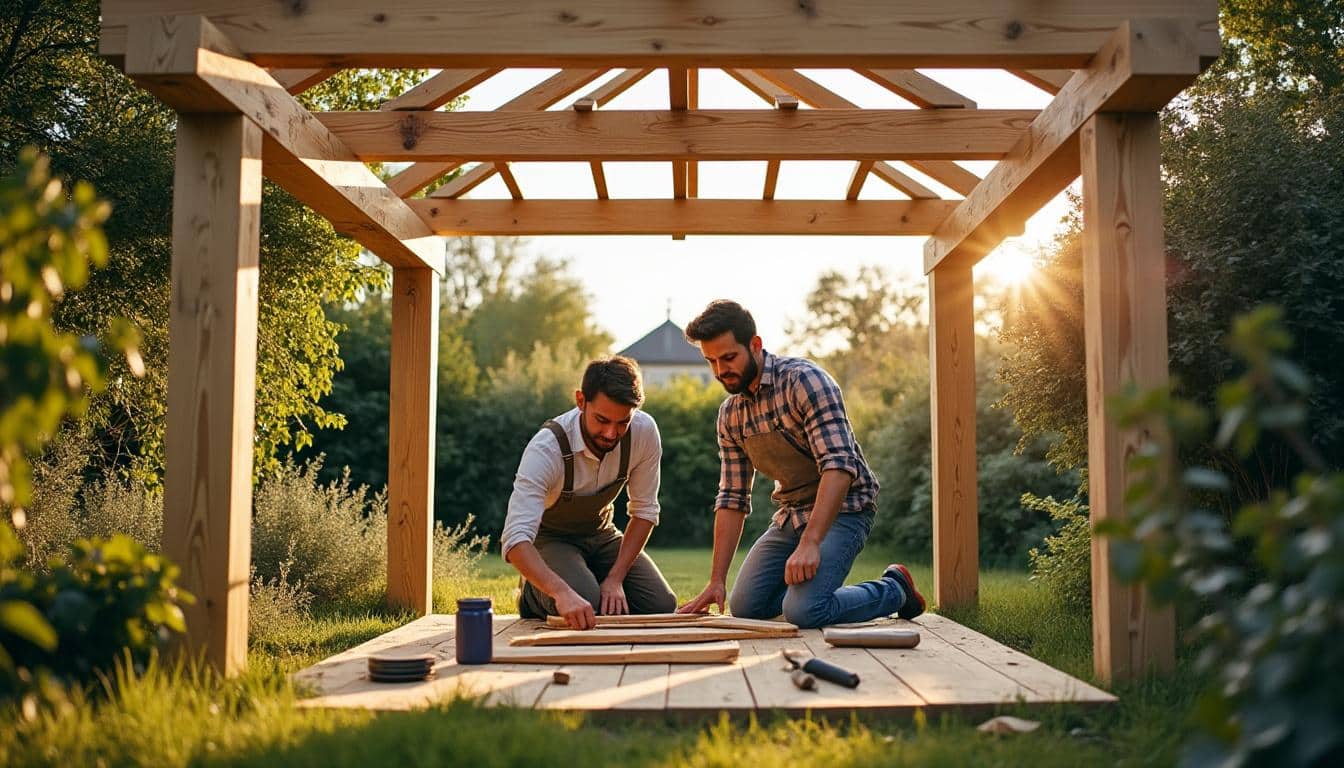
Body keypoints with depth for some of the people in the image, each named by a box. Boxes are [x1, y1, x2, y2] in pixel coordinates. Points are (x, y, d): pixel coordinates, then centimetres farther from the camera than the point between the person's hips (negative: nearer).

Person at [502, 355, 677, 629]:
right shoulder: (547, 448, -35)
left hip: (600, 534, 4)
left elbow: (644, 511, -10)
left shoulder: (644, 431, -23)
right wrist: (562, 592, -59)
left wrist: (615, 579, -19)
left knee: (662, 606, -14)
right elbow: (516, 540, -43)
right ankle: (534, 595, 2)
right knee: (584, 603, -32)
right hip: (548, 537, -4)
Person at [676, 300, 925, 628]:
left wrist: (810, 542, -40)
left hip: (842, 509, -7)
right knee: (744, 607, -1)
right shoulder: (729, 414, 3)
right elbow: (732, 499, 5)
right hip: (791, 515, 7)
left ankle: (894, 589, 2)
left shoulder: (804, 380, -20)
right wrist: (716, 582, -2)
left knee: (803, 612, -23)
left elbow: (839, 466, -30)